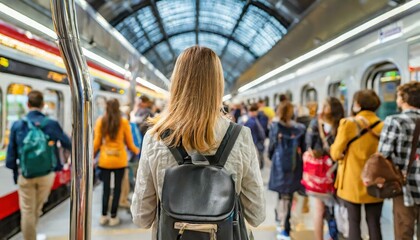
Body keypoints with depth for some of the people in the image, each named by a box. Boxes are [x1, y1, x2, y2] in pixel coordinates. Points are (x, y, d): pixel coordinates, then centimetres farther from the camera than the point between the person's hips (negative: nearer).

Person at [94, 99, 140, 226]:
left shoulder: (100, 121, -1)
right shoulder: (124, 122, -5)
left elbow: (96, 142, 0)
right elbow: (129, 143, 0)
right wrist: (136, 150, 20)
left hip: (104, 160, 2)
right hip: (119, 160, -1)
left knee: (106, 188, 12)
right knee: (117, 188, 8)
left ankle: (104, 216, 19)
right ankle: (113, 217, 14)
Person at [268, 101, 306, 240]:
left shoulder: (275, 127, -5)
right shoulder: (300, 129, -4)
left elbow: (271, 147, 0)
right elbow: (303, 149, 0)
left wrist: (272, 157, 19)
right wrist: (300, 163, 12)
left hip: (279, 165, 0)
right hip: (294, 166, 0)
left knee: (282, 195, 14)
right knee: (288, 196, 10)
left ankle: (281, 222, 17)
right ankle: (284, 229, 16)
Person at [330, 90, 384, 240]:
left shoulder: (348, 124, -11)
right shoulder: (383, 126, -2)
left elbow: (336, 153, -9)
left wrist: (333, 149, 10)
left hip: (352, 182, -3)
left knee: (354, 222, 9)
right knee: (374, 223, 12)